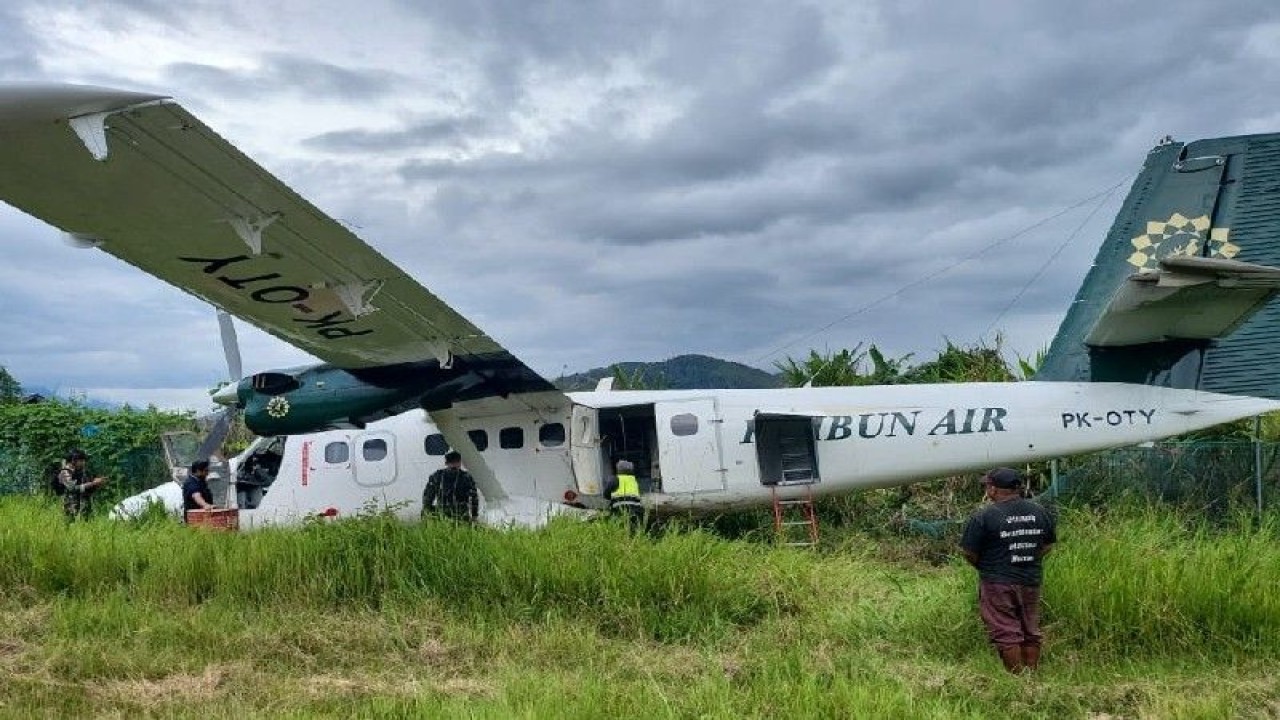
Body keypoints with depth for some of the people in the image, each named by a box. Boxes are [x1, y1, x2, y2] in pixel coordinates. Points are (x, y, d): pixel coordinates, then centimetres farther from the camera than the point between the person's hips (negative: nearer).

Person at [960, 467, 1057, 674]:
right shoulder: (1039, 512, 4)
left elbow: (968, 552, -10)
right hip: (1031, 582, 6)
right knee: (1031, 632, 15)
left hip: (997, 585, -6)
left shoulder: (984, 516, -14)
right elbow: (1049, 544, 14)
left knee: (1006, 633, 1)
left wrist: (984, 568, 8)